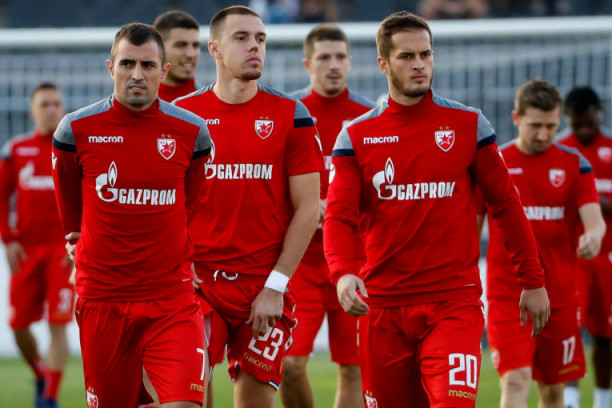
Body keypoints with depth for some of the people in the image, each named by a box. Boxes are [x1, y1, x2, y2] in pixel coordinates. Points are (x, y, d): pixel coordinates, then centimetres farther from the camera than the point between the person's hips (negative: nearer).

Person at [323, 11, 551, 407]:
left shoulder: (468, 125, 3)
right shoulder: (357, 135, 5)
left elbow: (506, 203, 7)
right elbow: (340, 216, -3)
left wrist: (534, 282, 6)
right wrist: (343, 274, -23)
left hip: (454, 304, -2)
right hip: (383, 305, 2)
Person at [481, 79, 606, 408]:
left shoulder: (574, 165, 4)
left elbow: (595, 220, -6)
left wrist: (593, 236, -30)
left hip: (560, 295, 2)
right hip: (507, 295, -2)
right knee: (516, 380, -16)